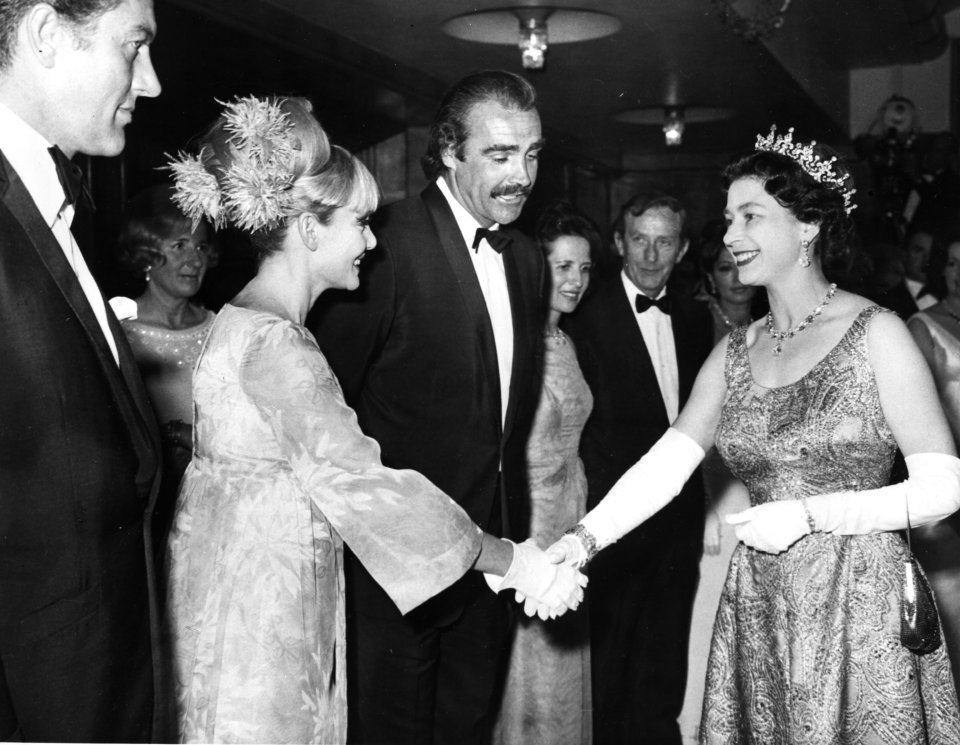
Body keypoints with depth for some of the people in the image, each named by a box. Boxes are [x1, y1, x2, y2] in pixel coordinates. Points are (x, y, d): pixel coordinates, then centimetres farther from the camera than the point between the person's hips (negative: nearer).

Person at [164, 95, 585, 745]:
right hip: (254, 609, -9)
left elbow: (328, 460, 9)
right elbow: (354, 478, -27)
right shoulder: (270, 338, -21)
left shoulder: (251, 321, 9)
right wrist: (507, 558, -21)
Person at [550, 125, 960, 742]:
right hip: (758, 608, 4)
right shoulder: (734, 354, 6)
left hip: (861, 605, -4)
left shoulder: (875, 333, -8)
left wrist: (808, 514, -16)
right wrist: (583, 539, -17)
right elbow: (665, 465, -3)